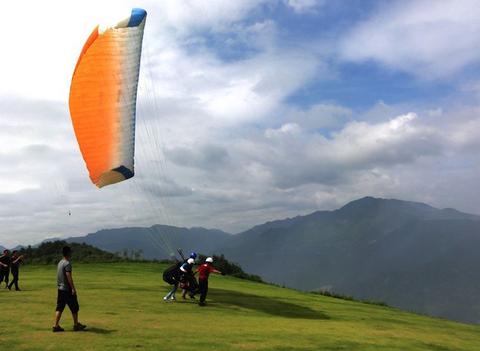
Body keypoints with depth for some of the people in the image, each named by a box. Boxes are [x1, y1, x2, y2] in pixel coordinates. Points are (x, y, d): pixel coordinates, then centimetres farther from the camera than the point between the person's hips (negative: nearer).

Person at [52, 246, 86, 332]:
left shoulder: (60, 263, 11)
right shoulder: (67, 263, -16)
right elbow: (69, 277, -21)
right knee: (74, 307, 4)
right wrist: (73, 288, -21)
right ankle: (76, 325, 11)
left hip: (60, 289, 9)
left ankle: (56, 326, 5)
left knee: (59, 308, 8)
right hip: (67, 289, -8)